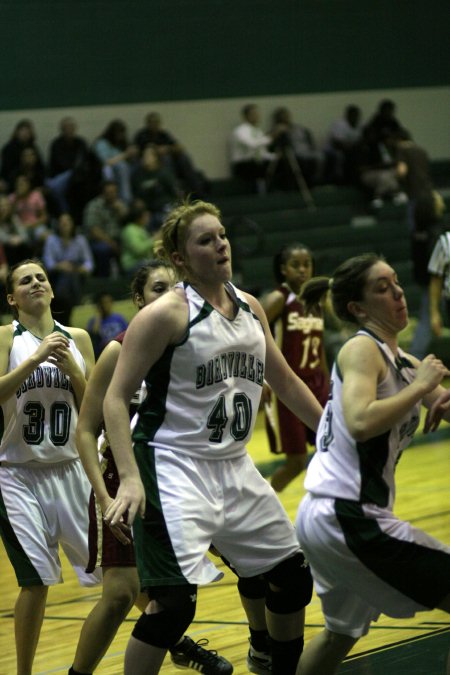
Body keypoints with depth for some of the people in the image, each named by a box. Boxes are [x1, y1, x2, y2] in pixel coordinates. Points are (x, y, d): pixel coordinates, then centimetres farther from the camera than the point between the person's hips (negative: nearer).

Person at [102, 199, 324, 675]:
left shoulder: (249, 307, 9)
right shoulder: (165, 314, -12)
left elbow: (285, 383, 22)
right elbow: (115, 398, -14)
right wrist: (130, 478, -25)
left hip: (234, 467, 8)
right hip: (174, 468, -8)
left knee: (292, 576, 13)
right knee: (175, 601, -17)